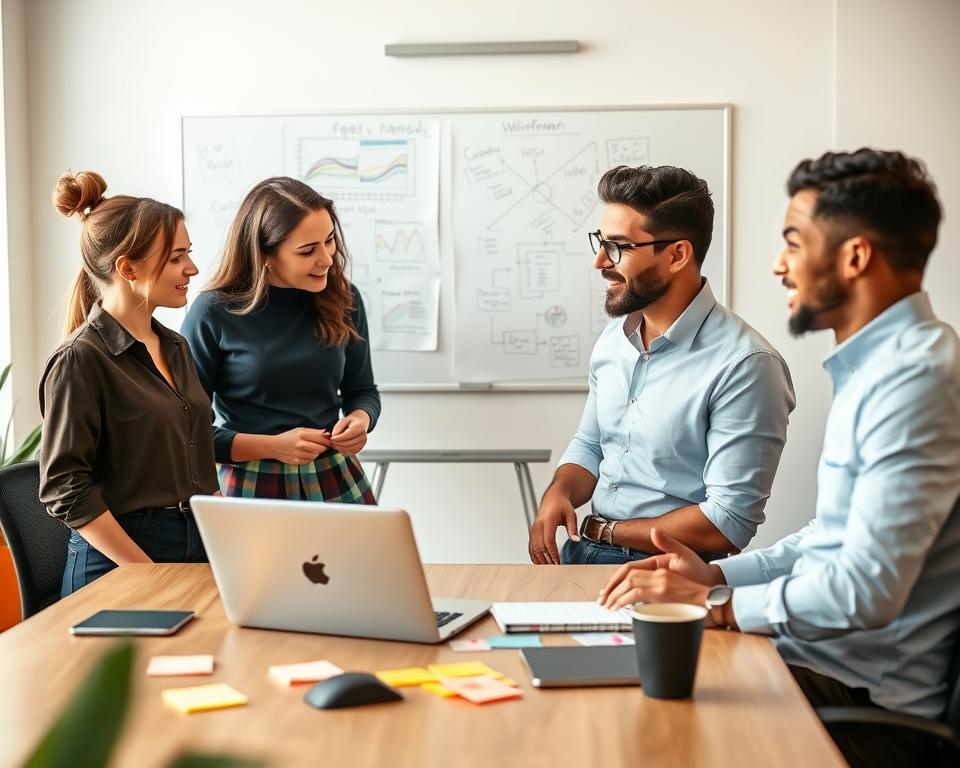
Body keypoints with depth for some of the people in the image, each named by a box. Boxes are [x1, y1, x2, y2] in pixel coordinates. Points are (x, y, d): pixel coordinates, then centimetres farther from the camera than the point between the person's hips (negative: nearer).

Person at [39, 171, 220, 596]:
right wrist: (148, 572, -17)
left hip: (200, 550, 7)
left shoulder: (175, 347, 12)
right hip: (117, 565, -6)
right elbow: (66, 489, -14)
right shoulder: (79, 361, -11)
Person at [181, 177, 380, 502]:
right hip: (253, 487, -3)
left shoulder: (343, 298, -1)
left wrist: (360, 419, -9)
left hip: (338, 483, 3)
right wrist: (272, 446, -18)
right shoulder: (213, 313, -11)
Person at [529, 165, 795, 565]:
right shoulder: (613, 338, 8)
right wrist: (559, 493, -2)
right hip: (583, 555, 6)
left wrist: (608, 532, -11)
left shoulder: (745, 366, -17)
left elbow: (728, 524, -18)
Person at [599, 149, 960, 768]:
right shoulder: (875, 364, 13)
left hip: (868, 692, -9)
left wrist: (713, 602, -15)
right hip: (824, 656, 9)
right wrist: (717, 574, 7)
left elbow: (868, 589, -26)